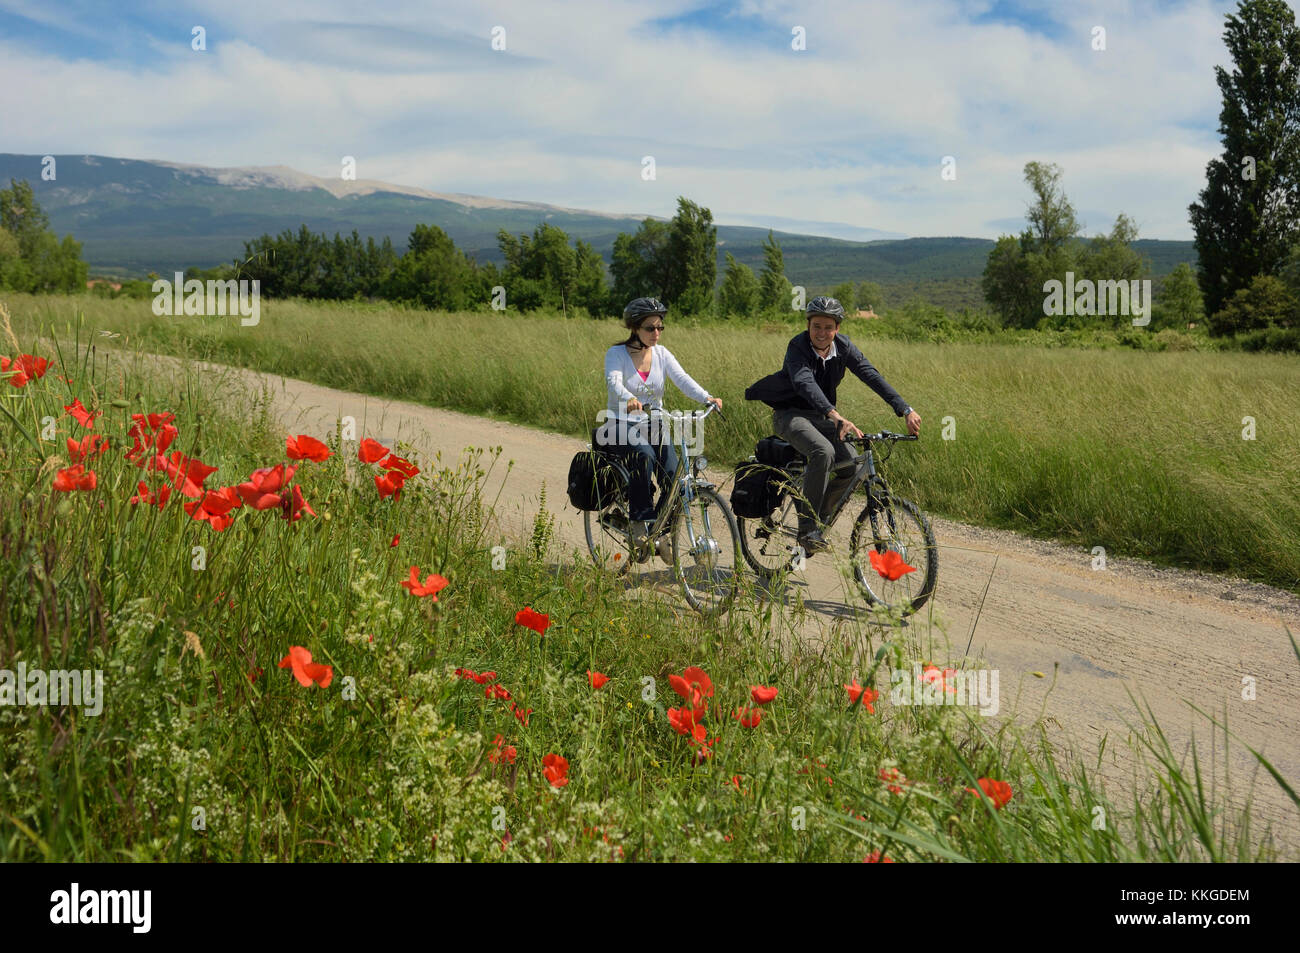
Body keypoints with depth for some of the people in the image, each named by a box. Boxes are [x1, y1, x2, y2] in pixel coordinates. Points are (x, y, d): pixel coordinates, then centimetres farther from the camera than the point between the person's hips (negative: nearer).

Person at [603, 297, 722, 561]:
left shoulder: (661, 353, 4)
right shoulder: (616, 354, -7)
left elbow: (682, 379, -11)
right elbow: (613, 381, -27)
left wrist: (706, 398, -30)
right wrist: (629, 399, -50)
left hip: (654, 425, 4)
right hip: (622, 425, -4)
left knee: (673, 478, -17)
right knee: (644, 455, -36)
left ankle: (662, 533, 6)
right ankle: (639, 520, -24)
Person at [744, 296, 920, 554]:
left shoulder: (843, 346, -6)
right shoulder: (798, 347, -22)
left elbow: (871, 376, -12)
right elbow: (805, 383, -39)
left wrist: (906, 410, -24)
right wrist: (836, 416, -56)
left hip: (820, 416, 6)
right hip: (790, 414, -6)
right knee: (823, 451, -34)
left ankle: (818, 510, 11)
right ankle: (808, 529, -27)